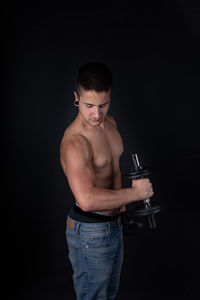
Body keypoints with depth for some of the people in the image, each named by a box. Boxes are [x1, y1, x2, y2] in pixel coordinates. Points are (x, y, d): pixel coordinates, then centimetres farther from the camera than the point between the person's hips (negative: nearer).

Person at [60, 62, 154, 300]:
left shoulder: (110, 123, 1)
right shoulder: (74, 142, -29)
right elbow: (87, 200, -42)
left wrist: (121, 203, 13)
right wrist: (135, 193, -31)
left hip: (114, 224, 9)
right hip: (90, 233, -8)